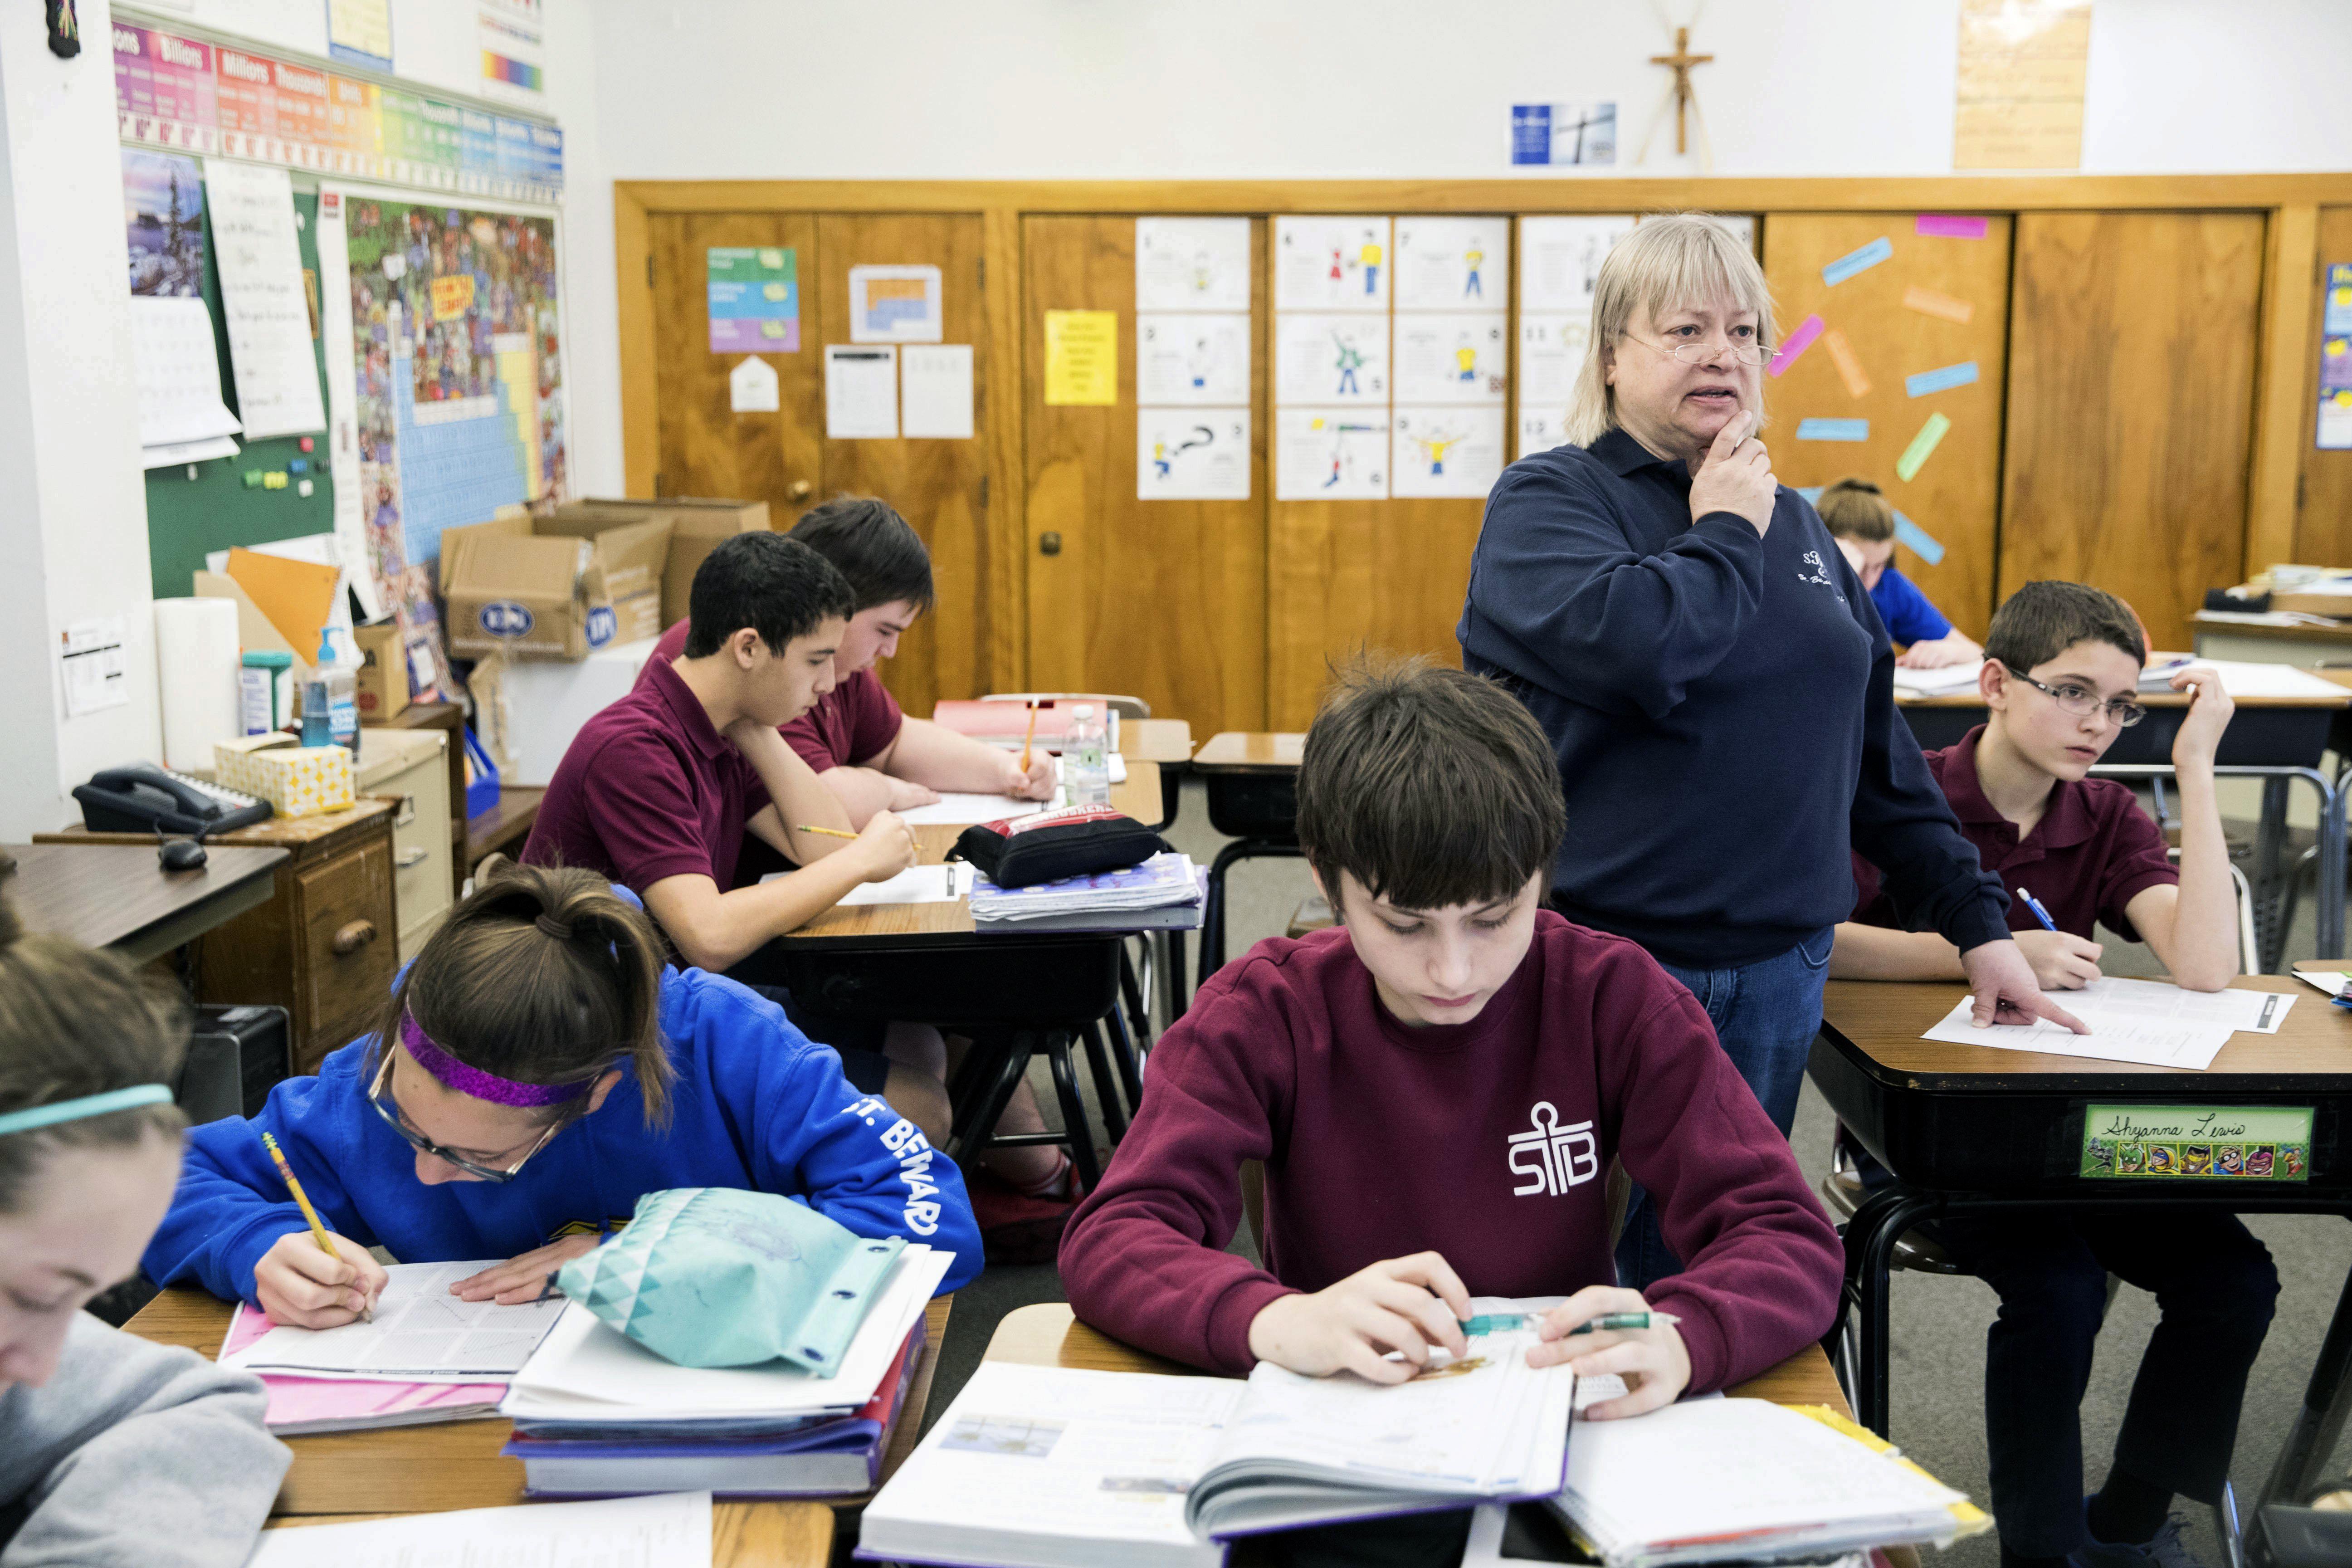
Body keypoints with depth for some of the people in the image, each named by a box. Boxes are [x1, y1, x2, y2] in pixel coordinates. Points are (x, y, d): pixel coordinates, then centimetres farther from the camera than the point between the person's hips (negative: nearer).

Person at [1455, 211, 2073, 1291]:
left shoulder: (1791, 523, 14)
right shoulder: (1547, 501, -5)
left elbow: (1876, 746, 18)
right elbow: (1631, 645, -27)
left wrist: (1975, 919, 16)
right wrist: (1725, 535, -9)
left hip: (1778, 970, 6)